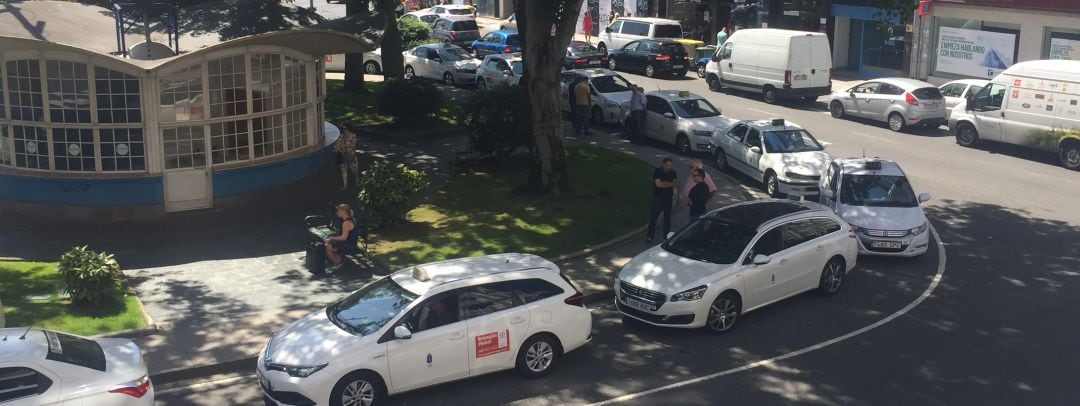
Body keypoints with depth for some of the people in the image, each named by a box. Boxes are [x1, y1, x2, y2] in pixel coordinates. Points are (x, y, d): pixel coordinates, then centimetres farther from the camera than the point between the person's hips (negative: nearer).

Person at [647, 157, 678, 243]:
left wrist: (665, 182, -20)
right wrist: (670, 184, -10)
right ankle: (649, 236, 5)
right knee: (653, 217, -2)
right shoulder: (657, 171, -11)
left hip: (668, 198, 3)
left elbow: (676, 184, -7)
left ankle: (666, 235, 21)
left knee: (667, 217, 9)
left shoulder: (672, 172, 1)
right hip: (658, 197, -3)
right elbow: (658, 184, -21)